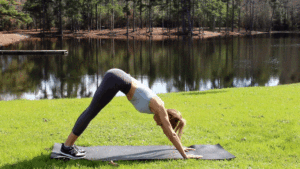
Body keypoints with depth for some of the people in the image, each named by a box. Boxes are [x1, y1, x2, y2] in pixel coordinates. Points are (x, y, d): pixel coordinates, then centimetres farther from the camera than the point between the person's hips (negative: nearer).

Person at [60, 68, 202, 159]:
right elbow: (171, 133, -9)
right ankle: (67, 147, -2)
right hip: (115, 79, -9)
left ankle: (69, 144, 18)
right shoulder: (160, 108, -8)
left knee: (91, 110, 11)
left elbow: (169, 133, 27)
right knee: (92, 112, -6)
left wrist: (180, 147, 33)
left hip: (115, 77, 9)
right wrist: (184, 155, -6)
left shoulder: (159, 108, 15)